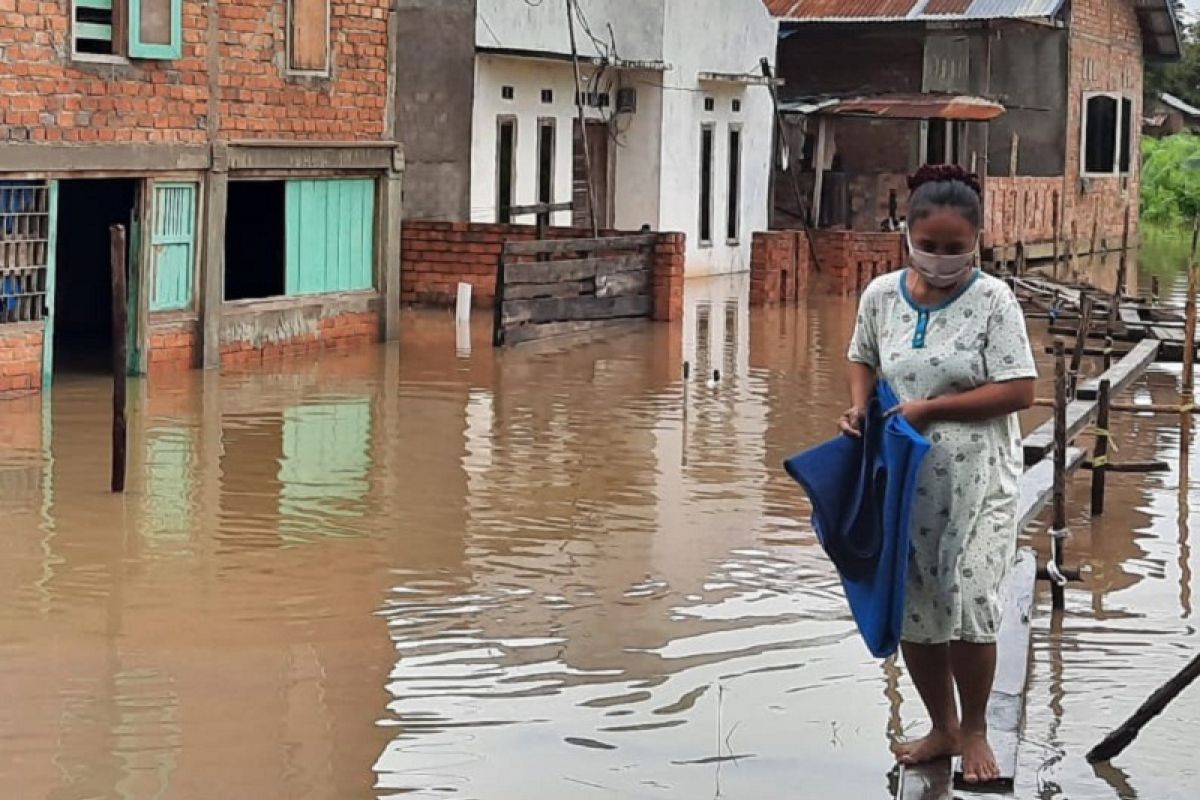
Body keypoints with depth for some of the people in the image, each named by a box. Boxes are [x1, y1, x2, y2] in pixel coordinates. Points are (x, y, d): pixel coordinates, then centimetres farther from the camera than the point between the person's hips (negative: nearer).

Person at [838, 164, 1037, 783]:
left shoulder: (992, 299, -10)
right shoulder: (881, 295, 1)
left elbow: (1018, 390, -14)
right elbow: (864, 363, 17)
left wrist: (929, 409, -17)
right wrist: (859, 409, -4)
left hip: (975, 480, -4)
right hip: (902, 477, 4)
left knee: (967, 602, -10)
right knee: (910, 608, 9)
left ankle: (974, 732, 13)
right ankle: (943, 729, 28)